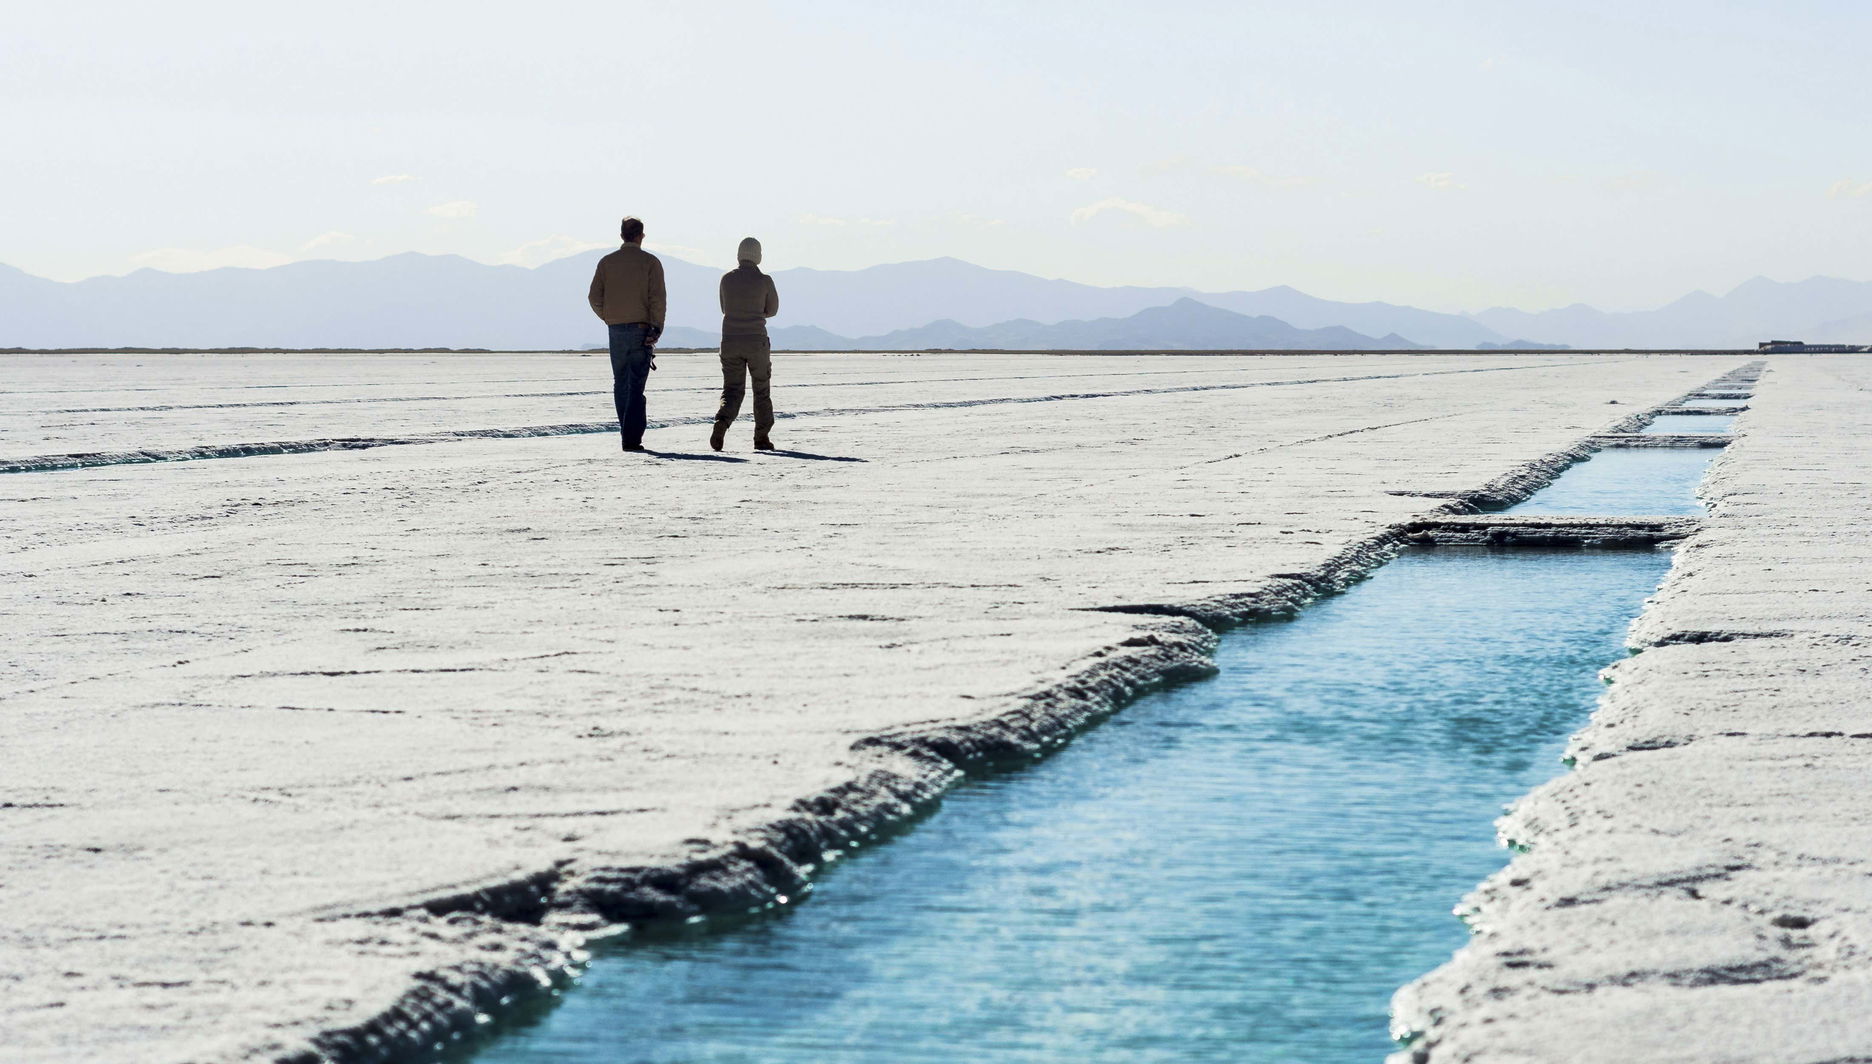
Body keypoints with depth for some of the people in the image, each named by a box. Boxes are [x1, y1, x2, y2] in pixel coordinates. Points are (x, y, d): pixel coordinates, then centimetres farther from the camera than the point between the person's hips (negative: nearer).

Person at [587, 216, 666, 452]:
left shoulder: (607, 262, 6)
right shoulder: (650, 262, -2)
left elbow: (595, 298, 1)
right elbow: (657, 298, -10)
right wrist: (656, 329, -7)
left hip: (616, 329, 2)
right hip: (642, 329, -2)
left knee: (621, 383, 13)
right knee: (636, 385, -3)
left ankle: (627, 432, 12)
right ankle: (632, 438, -11)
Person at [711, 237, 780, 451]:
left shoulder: (726, 279, 3)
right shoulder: (764, 280, -5)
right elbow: (772, 309, 8)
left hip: (730, 342, 2)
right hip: (757, 341, -2)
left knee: (732, 391, 4)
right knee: (761, 390, 13)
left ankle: (721, 423, -24)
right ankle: (761, 437, 17)